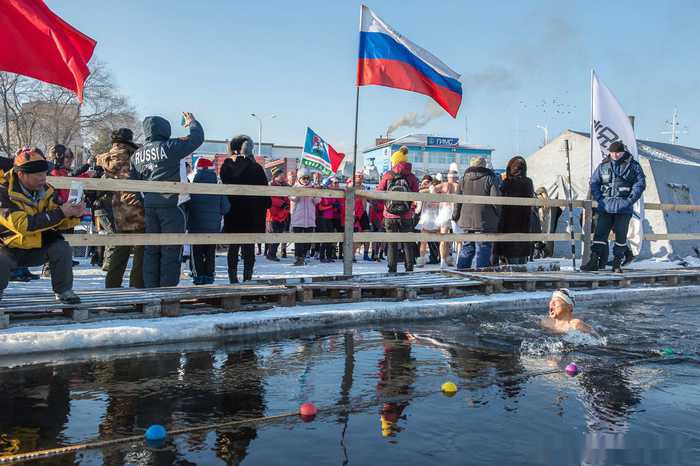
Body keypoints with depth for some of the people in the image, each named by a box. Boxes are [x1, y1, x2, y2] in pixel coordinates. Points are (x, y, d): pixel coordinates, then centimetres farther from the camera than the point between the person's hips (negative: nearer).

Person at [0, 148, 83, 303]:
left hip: (39, 248, 4)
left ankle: (63, 290, 0)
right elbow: (22, 225, -32)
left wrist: (74, 215, -23)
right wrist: (59, 213, -33)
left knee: (63, 249, -21)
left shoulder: (46, 190, -4)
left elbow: (59, 224, 0)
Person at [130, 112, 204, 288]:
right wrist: (192, 122, 16)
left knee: (151, 250, 13)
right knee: (171, 250, 2)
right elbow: (197, 137, -3)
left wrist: (140, 200, 19)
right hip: (171, 205, -6)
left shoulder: (137, 154, 9)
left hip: (148, 207, 6)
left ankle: (151, 288, 16)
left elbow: (133, 182, 12)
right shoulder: (171, 147, -11)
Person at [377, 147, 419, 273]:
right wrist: (412, 208, 11)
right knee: (408, 243, 12)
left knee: (392, 243, 9)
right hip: (406, 216, 0)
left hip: (390, 216, 0)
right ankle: (409, 268, 12)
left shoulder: (387, 175, -3)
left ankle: (392, 269, 8)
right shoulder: (411, 177, -3)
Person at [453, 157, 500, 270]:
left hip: (467, 220, 5)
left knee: (467, 247, 15)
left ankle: (461, 269, 16)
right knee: (483, 248, -1)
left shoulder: (464, 179, 9)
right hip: (485, 221, -5)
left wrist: (455, 216, 16)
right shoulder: (490, 178, -3)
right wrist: (498, 214, 3)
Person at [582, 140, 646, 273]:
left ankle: (617, 263, 13)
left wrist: (630, 200, -10)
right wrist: (599, 198, -1)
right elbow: (594, 182, 12)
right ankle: (595, 261, -1)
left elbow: (640, 183, -1)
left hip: (623, 208, -2)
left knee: (621, 236, 4)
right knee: (600, 233, -3)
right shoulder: (603, 166, 9)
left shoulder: (633, 165, 3)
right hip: (605, 207, 2)